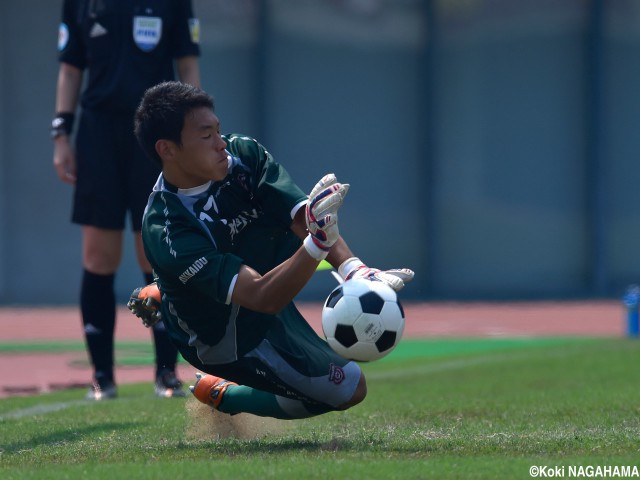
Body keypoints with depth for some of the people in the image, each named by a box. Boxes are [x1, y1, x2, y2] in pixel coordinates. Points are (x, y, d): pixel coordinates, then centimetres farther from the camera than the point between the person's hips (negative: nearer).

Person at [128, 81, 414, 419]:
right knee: (349, 388, -11)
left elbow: (304, 219, -25)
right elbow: (263, 298, -42)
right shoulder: (164, 234, -37)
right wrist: (318, 242, -57)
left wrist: (354, 270, -45)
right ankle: (222, 394, 12)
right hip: (227, 338, -7)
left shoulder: (242, 154, -20)